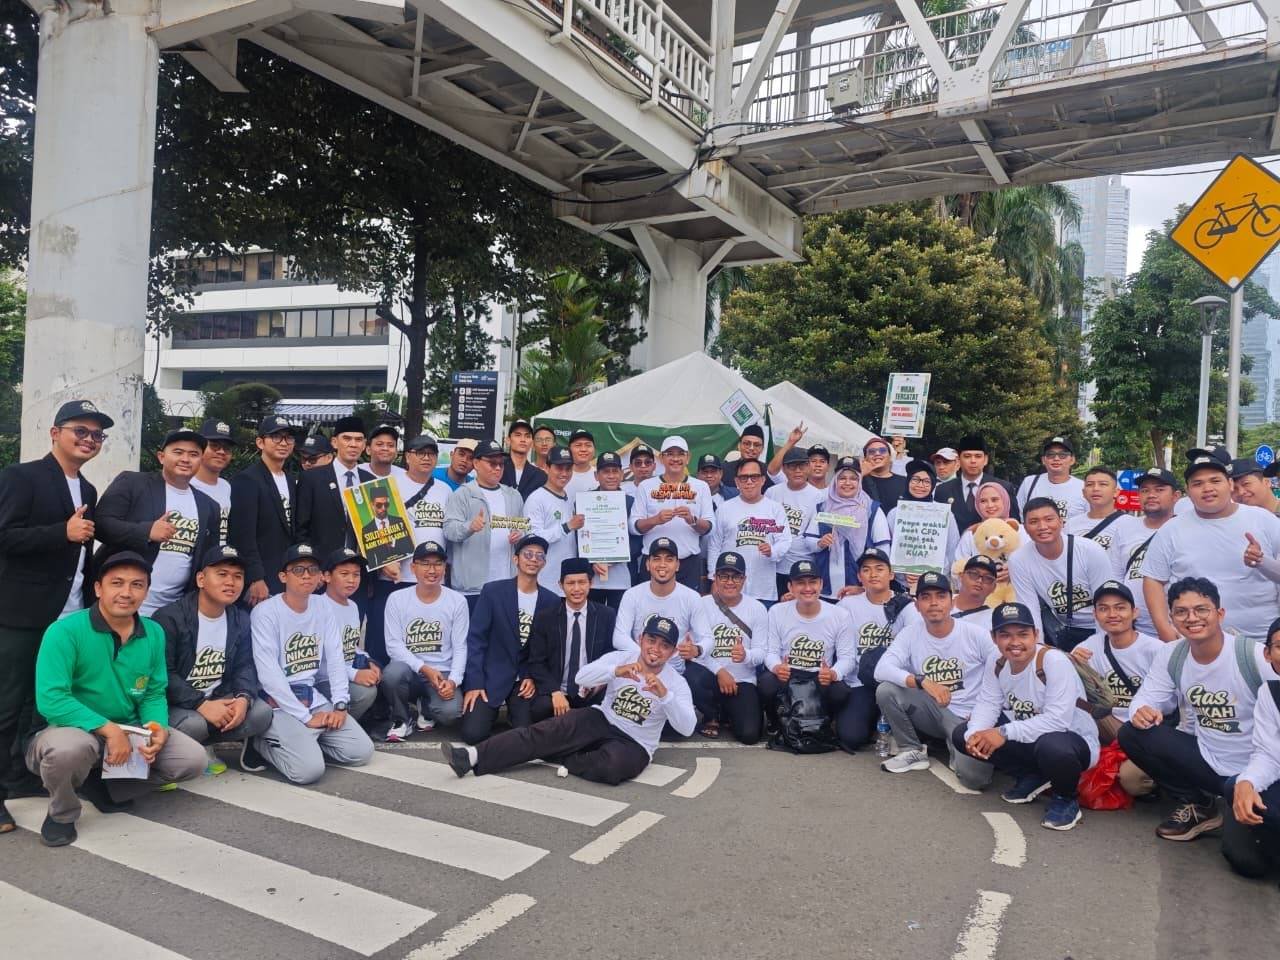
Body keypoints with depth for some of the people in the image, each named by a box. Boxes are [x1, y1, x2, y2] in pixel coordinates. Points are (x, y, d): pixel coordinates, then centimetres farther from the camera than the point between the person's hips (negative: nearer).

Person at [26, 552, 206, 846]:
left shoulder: (154, 634, -2)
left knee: (193, 759, -11)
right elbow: (49, 699, -25)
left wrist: (159, 730, -16)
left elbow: (154, 694, 5)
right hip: (76, 730, -4)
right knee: (71, 747, -39)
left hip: (130, 732, 5)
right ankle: (62, 813, -4)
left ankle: (102, 787, 9)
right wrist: (109, 729, -29)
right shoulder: (65, 631, -18)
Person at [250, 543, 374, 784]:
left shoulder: (324, 606, 6)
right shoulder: (265, 612, -13)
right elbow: (269, 674, -17)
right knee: (310, 768, -24)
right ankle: (265, 743, 4)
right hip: (279, 704, -6)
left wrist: (340, 705, -6)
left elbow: (335, 658, 6)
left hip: (314, 698, 6)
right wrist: (305, 717, -17)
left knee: (362, 751, -7)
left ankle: (303, 741, 13)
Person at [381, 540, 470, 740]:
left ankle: (426, 709, 11)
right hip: (409, 670, 0)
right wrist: (424, 669, -18)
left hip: (442, 674, 0)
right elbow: (393, 645, -6)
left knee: (450, 711, -29)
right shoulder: (397, 599, -2)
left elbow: (460, 648, -2)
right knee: (393, 672, -36)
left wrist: (453, 680, -18)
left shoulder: (457, 601, -2)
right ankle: (402, 719, -3)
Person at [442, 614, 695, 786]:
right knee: (553, 730, -24)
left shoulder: (677, 683, -7)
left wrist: (664, 694, -35)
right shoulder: (620, 658, -2)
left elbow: (687, 728, -20)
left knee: (613, 766, -38)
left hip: (634, 744, -2)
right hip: (601, 720, 2)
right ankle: (474, 756, -32)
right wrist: (616, 671, -34)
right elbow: (581, 677, -17)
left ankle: (559, 759, -13)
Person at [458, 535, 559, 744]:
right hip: (491, 676, -1)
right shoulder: (492, 591, -5)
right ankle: (492, 711, 19)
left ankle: (513, 711, 20)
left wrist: (533, 677, -8)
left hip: (526, 678, 2)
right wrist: (473, 683, -14)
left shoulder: (552, 601, 1)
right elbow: (475, 638, -7)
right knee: (473, 733, -16)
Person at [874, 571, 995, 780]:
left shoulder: (975, 634, -9)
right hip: (932, 712, 2)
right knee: (886, 690, -22)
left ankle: (956, 748, 11)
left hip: (968, 718, -2)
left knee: (973, 776, -27)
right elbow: (881, 670, -20)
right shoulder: (909, 634, -6)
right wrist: (922, 681, -34)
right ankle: (913, 751, -1)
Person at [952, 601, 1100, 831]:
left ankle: (1066, 799, -7)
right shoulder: (995, 665, -3)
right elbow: (987, 705, -8)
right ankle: (1032, 777, 8)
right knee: (962, 736, -6)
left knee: (1052, 747, -42)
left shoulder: (1054, 661, -26)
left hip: (1074, 740, -7)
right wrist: (975, 734, -30)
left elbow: (1058, 719, -32)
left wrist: (1005, 733, -35)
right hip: (1029, 741, 7)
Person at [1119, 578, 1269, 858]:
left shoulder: (1255, 656, -21)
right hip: (1207, 760, 5)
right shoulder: (1170, 655, -5)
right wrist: (1142, 710, -25)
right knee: (1131, 734, -13)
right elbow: (1147, 698, 0)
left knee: (1241, 851, -22)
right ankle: (1198, 806, 6)